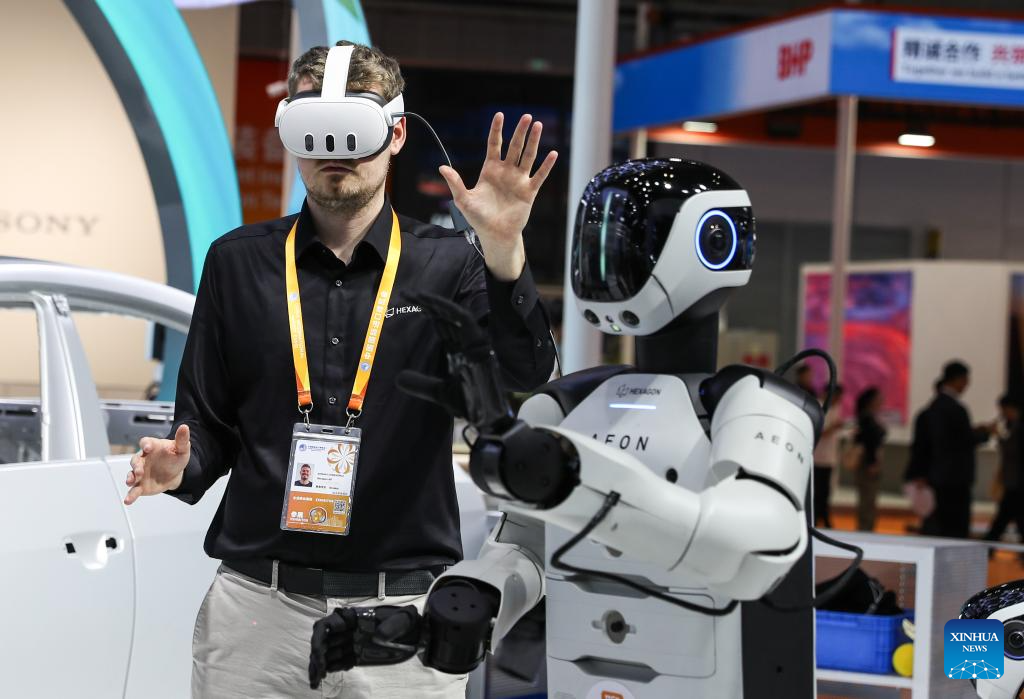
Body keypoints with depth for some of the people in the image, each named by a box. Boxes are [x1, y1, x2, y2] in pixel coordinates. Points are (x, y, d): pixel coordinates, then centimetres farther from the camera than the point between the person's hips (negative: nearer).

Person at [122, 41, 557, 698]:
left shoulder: (448, 263, 2)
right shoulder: (239, 262, 6)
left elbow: (526, 377, -14)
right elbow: (209, 422, 10)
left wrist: (504, 247, -28)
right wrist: (180, 465, -12)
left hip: (403, 611, -1)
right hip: (258, 605, 1)